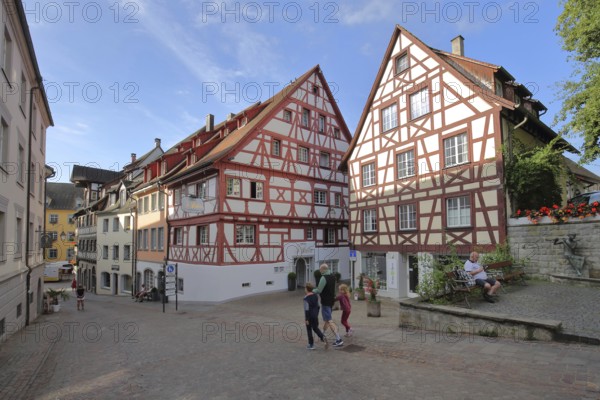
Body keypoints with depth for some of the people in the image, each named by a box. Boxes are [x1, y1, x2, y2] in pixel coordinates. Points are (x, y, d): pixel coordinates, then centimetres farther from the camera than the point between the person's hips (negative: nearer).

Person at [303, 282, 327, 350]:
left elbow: (306, 309, -20)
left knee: (309, 330, 10)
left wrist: (306, 319, -13)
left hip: (309, 316, -6)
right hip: (315, 316, 6)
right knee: (315, 328, 19)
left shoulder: (306, 298, -19)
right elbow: (318, 306, 11)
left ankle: (311, 345, 17)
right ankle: (323, 337, -2)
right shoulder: (315, 296, 2)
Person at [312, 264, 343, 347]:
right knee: (327, 318, 22)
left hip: (325, 302, -9)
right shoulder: (332, 277, 7)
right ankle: (323, 334, 39)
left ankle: (338, 339, -10)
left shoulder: (324, 278, -20)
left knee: (329, 320, -6)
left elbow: (319, 291, -20)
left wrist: (312, 290, -2)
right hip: (331, 300, 9)